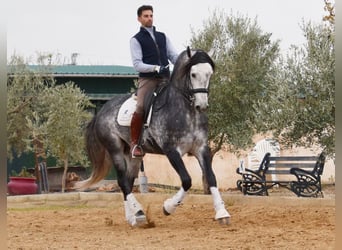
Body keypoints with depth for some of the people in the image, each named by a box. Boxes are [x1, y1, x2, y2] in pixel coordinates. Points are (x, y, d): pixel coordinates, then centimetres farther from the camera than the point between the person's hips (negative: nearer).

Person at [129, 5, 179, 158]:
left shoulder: (162, 37, 21)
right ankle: (134, 143, -15)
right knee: (141, 108, -25)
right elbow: (137, 64, -5)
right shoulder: (136, 40, 5)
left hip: (165, 79, 5)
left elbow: (173, 56, 15)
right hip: (147, 79, -5)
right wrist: (154, 68, -21)